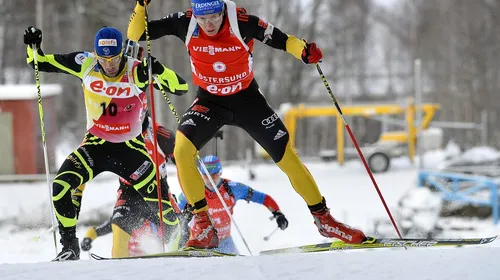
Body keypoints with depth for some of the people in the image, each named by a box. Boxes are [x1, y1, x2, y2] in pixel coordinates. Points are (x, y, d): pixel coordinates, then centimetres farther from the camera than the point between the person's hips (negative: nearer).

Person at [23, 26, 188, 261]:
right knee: (61, 186, -18)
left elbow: (181, 88, -21)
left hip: (130, 147, -2)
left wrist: (157, 70, -36)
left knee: (157, 196, -16)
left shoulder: (137, 72, -17)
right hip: (96, 144, 2)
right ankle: (69, 246, -3)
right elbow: (40, 62, 2)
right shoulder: (85, 65, -9)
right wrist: (33, 47, -18)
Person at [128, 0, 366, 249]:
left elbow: (280, 39, -14)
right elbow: (136, 34, -15)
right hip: (210, 101, 1)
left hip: (247, 99, -1)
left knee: (287, 157, -4)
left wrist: (304, 50, -34)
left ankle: (323, 219, 15)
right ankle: (202, 224, -14)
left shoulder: (241, 22, -24)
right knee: (182, 149, -25)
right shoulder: (185, 24, -19)